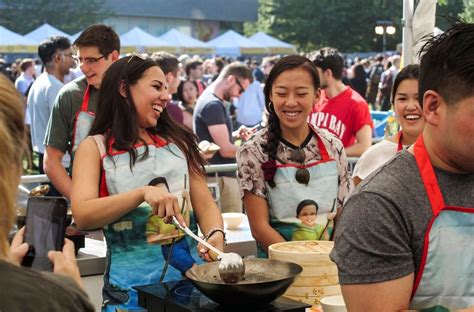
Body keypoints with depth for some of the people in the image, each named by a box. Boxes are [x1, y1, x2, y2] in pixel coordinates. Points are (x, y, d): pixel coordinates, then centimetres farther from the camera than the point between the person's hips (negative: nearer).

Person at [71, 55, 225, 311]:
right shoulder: (95, 148, 0)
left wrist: (216, 234, -14)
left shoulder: (177, 141, 11)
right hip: (131, 280, -3)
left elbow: (204, 204, 6)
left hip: (191, 268, 4)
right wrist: (143, 193, -25)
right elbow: (83, 216, -14)